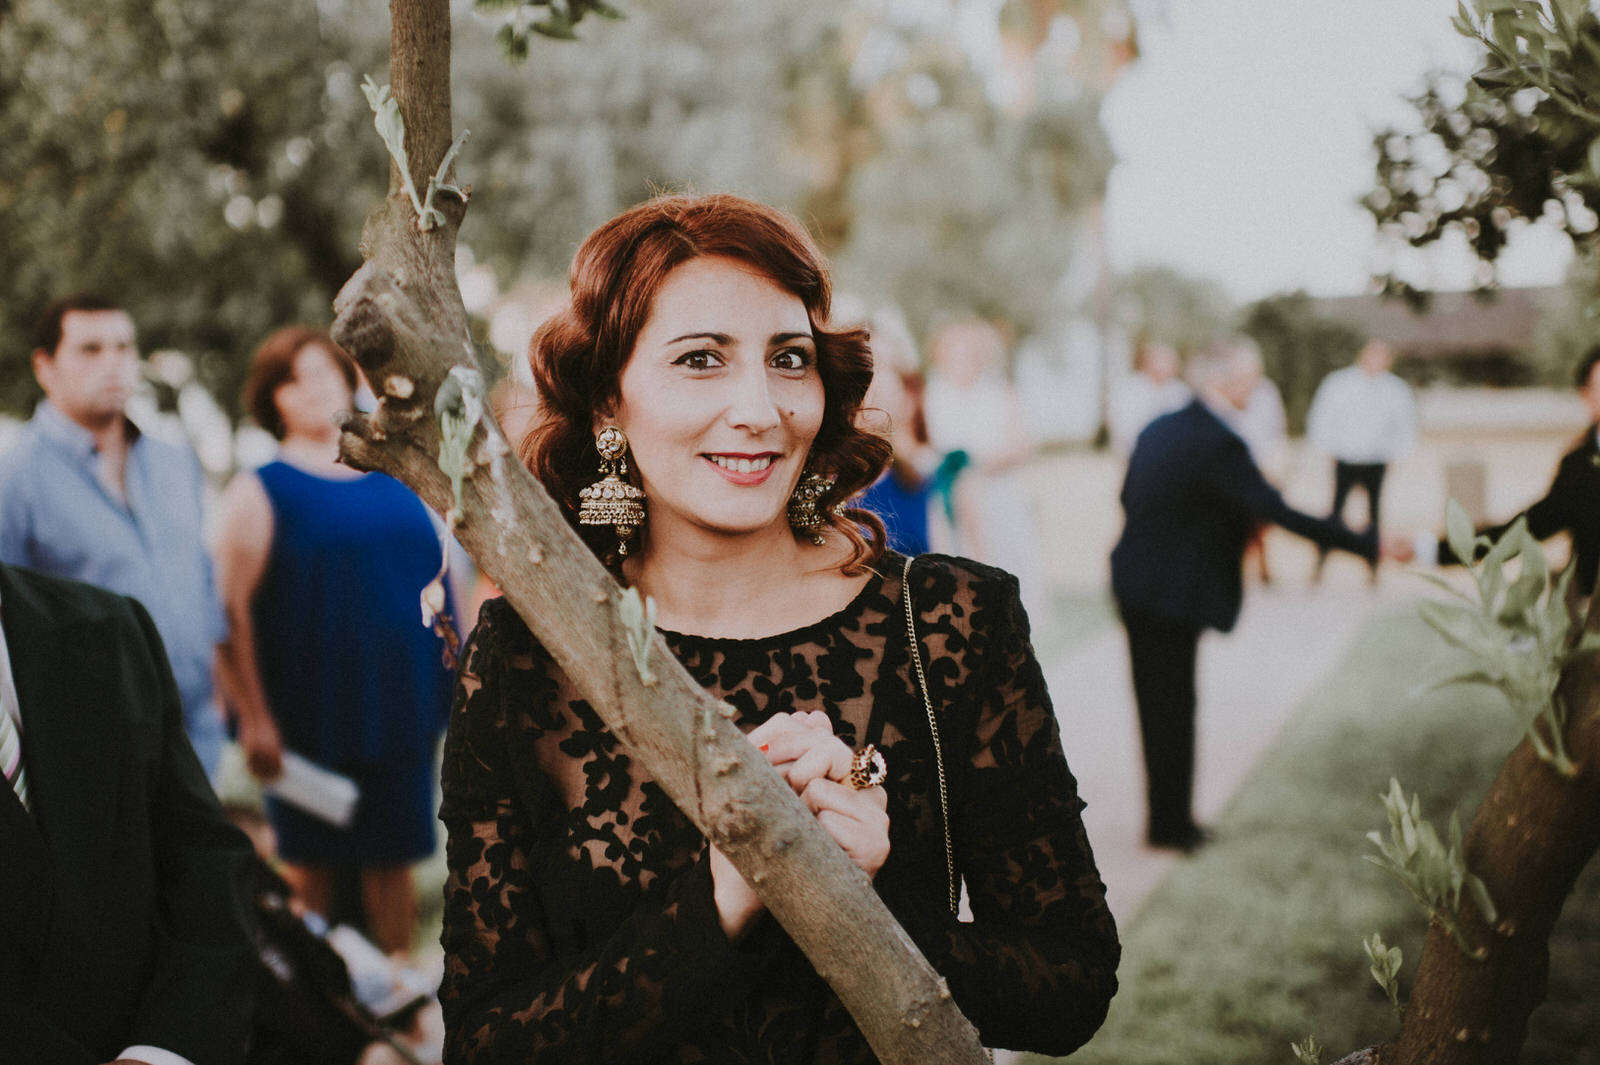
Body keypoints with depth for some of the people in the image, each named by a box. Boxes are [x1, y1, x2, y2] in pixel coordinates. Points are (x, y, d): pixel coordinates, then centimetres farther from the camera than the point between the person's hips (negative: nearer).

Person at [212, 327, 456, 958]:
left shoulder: (397, 476, 11)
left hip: (398, 709, 3)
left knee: (391, 863, 9)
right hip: (310, 712, -3)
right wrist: (252, 716, -15)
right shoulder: (259, 492, -1)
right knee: (311, 865, 6)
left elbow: (439, 571, 17)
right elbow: (231, 610, -8)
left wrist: (447, 685, 12)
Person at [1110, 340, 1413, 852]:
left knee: (1159, 704, 16)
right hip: (1173, 594, -9)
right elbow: (1279, 512, -23)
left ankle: (1167, 818, 28)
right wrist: (1370, 544, -19)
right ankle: (1171, 824, 17)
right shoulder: (1219, 444, -20)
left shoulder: (1160, 427, 6)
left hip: (1136, 583, 9)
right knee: (1173, 707, 4)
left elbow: (1129, 496, 14)